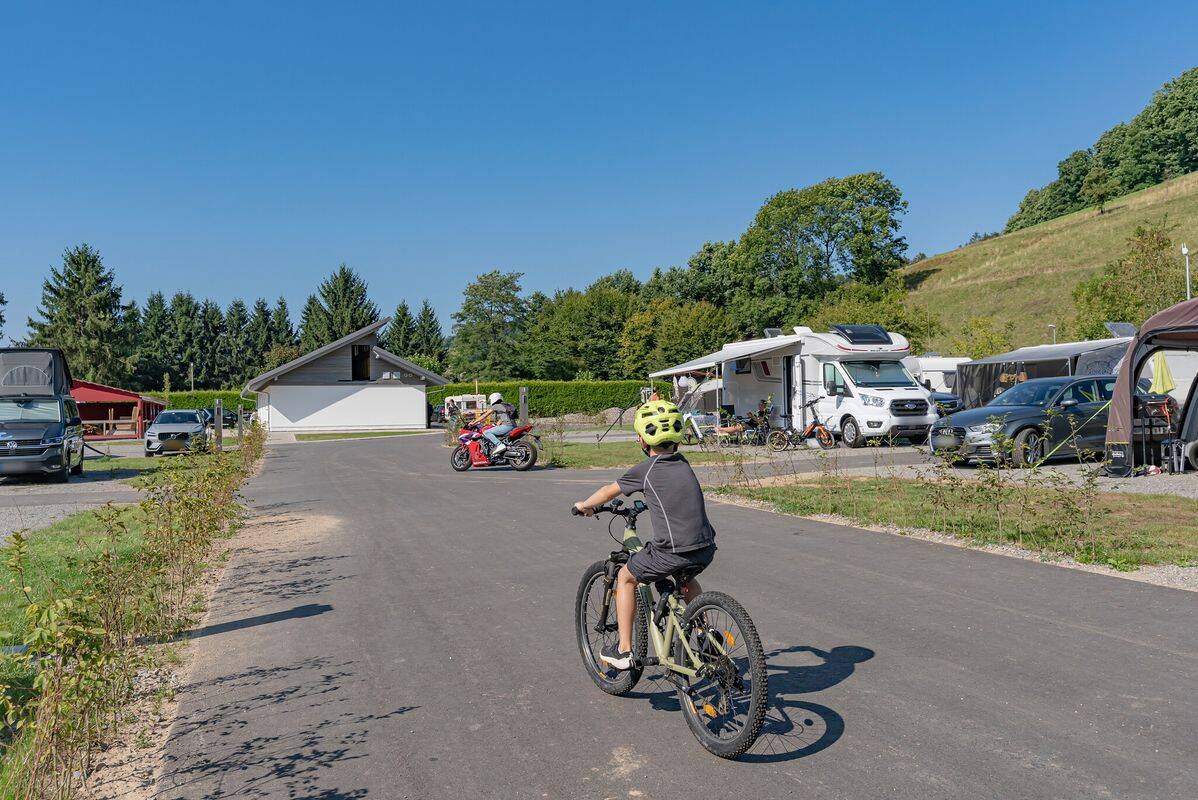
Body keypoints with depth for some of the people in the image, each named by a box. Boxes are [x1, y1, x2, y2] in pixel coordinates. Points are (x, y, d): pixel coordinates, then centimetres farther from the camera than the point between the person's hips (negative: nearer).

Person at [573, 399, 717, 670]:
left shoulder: (645, 470, -2)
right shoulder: (683, 463, 13)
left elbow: (609, 492, 13)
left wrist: (584, 505, 31)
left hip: (672, 552, -6)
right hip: (706, 549, 6)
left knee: (626, 577, 17)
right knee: (685, 577, 38)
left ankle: (623, 650, 17)